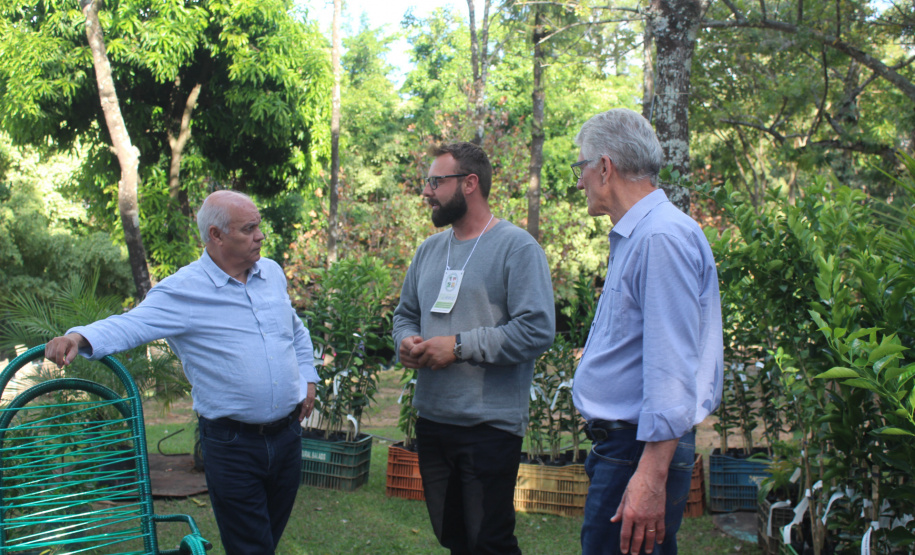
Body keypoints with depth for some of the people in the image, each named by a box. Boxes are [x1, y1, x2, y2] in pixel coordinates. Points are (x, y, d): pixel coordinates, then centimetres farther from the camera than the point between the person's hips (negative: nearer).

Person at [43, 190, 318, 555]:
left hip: (287, 434, 5)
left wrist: (307, 378, 15)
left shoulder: (272, 272, 8)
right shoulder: (182, 290, -11)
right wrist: (79, 337, -42)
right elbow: (131, 324, -23)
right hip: (232, 445, -5)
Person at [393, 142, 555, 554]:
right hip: (431, 421, 7)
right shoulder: (429, 249, 13)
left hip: (490, 425, -7)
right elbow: (405, 313, 22)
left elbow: (537, 330, -19)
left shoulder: (517, 247, -10)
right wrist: (406, 341, -3)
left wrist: (458, 346, -19)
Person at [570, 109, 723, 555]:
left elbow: (672, 369, -24)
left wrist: (651, 475, -27)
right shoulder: (632, 237, 17)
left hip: (641, 449, -10)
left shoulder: (662, 238, -17)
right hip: (620, 441, 10)